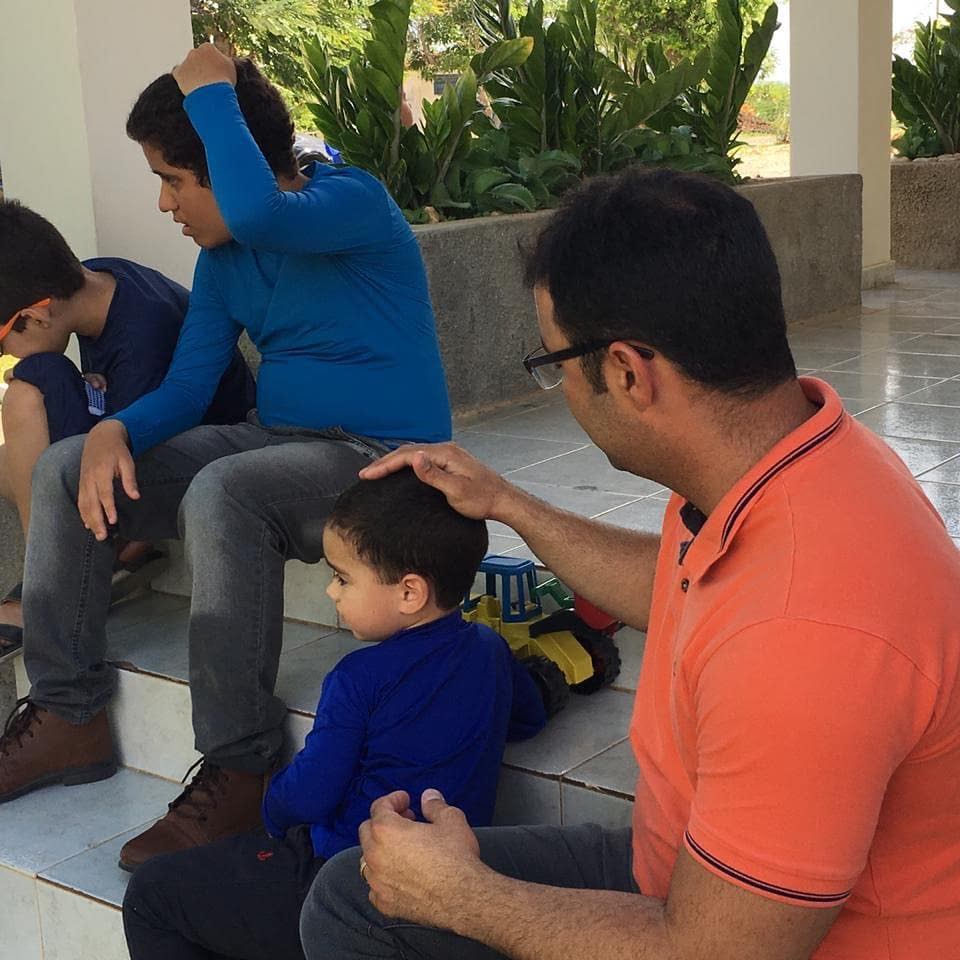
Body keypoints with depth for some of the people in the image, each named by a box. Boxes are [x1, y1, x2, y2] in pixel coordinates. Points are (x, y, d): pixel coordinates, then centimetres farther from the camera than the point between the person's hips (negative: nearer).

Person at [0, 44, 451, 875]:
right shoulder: (223, 260, 10)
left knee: (222, 494, -38)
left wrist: (209, 91, -21)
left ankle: (240, 774, -28)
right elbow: (185, 390, 8)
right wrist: (115, 431, -14)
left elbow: (258, 215, -36)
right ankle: (67, 718, 1)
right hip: (276, 446, 8)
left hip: (383, 462, -8)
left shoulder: (353, 202, -13)